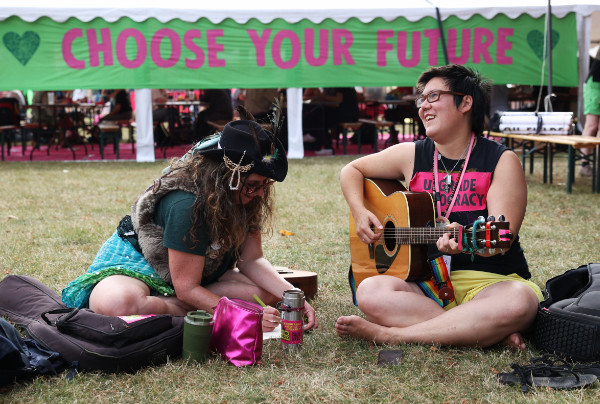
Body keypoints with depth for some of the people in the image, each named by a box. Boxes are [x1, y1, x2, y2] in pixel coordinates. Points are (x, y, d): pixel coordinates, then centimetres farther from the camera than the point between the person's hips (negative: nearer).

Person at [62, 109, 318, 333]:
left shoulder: (246, 199, -10)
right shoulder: (186, 204, -34)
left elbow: (251, 260, -5)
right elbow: (186, 288, -28)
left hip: (200, 275, 8)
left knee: (266, 292, -13)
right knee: (117, 303, -42)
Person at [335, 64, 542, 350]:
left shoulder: (501, 161, -2)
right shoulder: (411, 155, 8)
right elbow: (352, 170, 21)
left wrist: (466, 240, -37)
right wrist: (359, 212, 2)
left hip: (489, 281, -2)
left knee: (519, 302, -37)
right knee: (370, 293, -28)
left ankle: (386, 334, -29)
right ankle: (489, 332, -25)